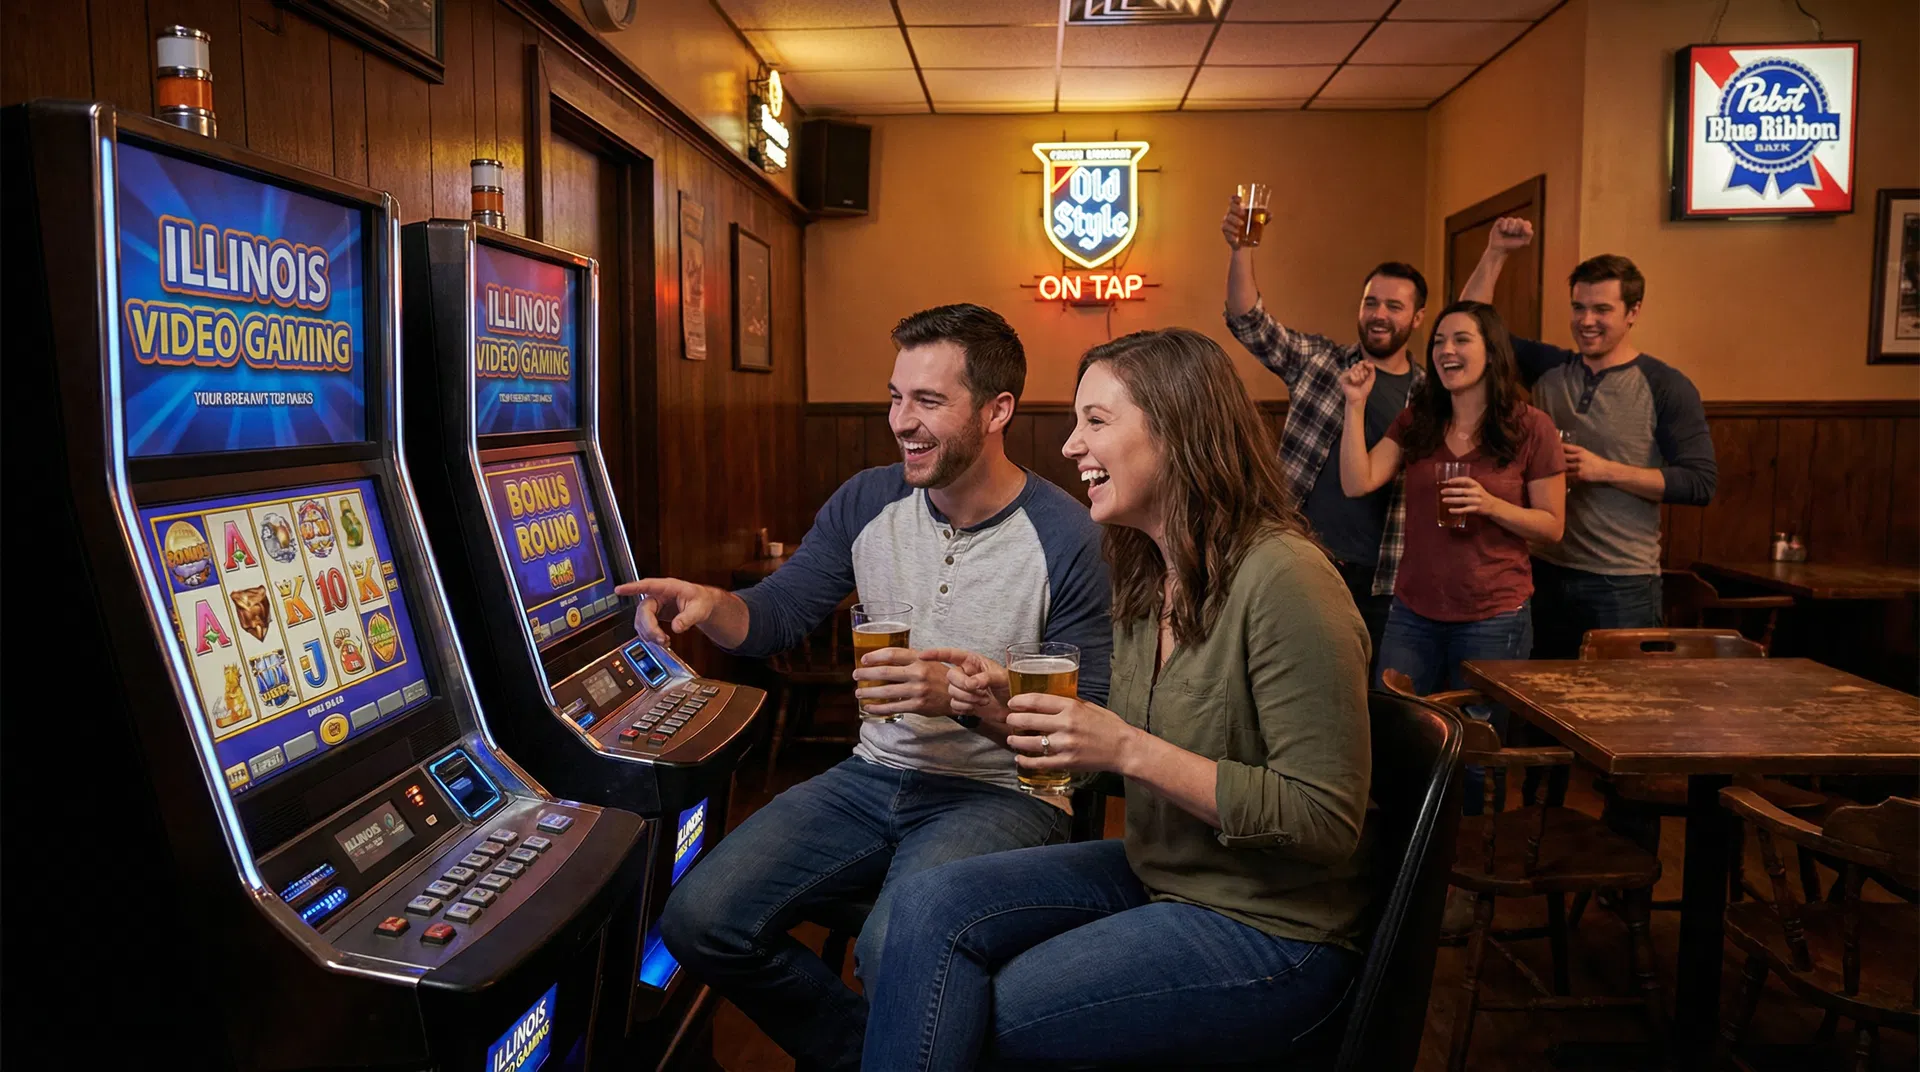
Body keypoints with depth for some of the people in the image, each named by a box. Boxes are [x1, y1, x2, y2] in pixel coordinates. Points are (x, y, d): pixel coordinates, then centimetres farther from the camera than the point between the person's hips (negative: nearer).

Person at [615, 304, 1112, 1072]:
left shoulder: (1068, 540, -14)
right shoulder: (868, 503, 2)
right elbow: (776, 615, 7)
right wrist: (709, 604, -15)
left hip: (1001, 794, -5)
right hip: (874, 777, 6)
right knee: (698, 920, -9)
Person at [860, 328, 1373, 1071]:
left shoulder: (1281, 579, -22)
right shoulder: (1145, 577, 5)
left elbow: (1327, 821, -22)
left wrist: (1130, 749, -27)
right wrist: (1022, 711, -6)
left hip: (1272, 931, -7)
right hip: (1155, 874, 7)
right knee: (928, 908, -13)